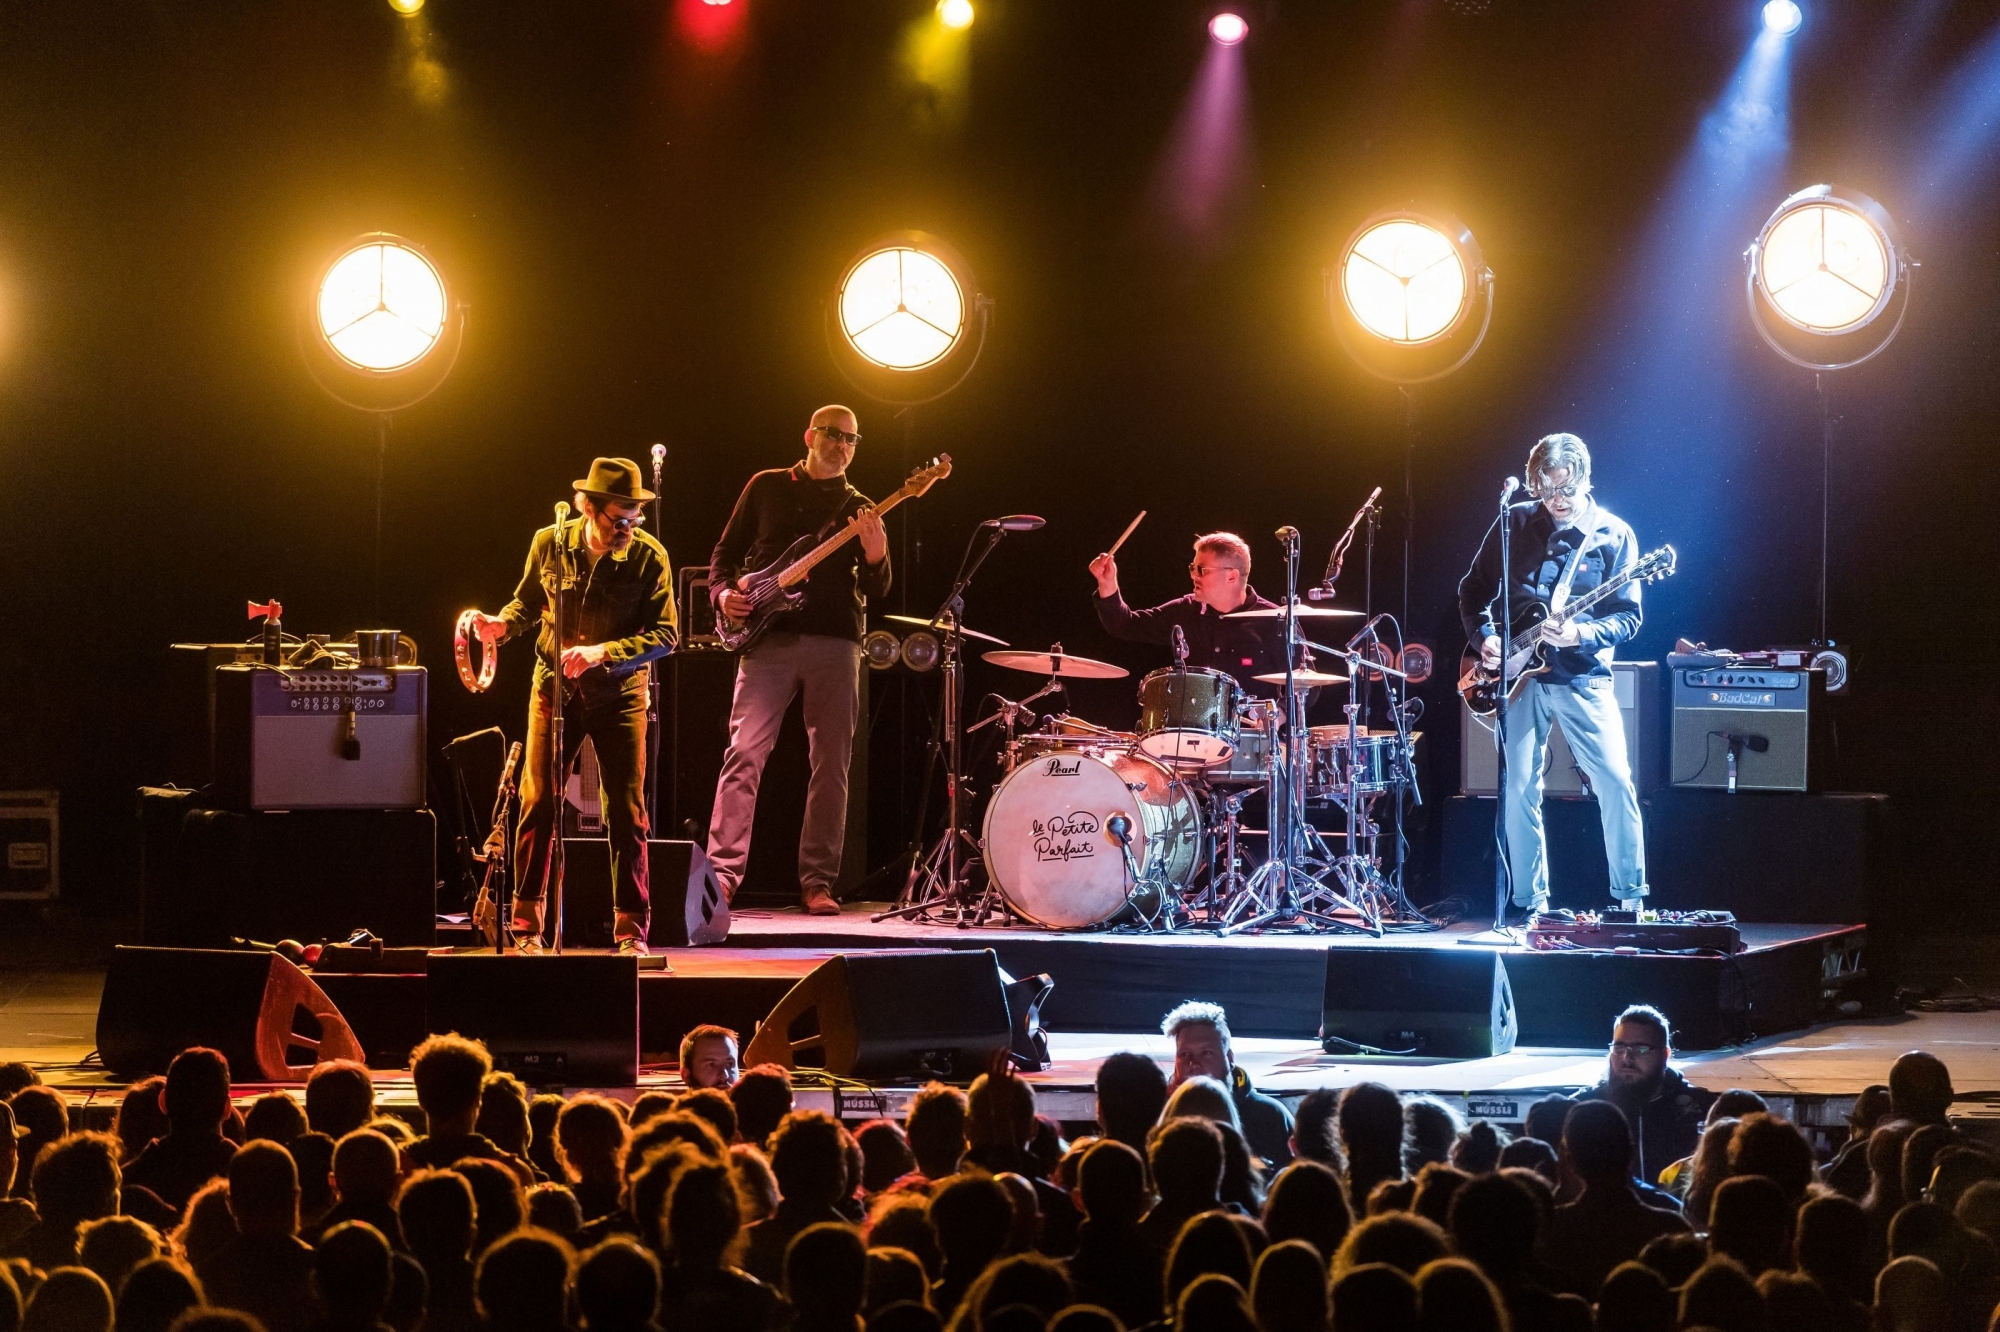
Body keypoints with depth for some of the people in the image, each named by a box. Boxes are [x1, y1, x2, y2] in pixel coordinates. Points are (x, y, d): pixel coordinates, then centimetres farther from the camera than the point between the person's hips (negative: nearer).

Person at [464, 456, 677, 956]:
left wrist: (602, 652, -25)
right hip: (554, 687, 1)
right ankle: (526, 925, 4)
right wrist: (501, 625, -9)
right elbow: (528, 601, 13)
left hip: (619, 694, -1)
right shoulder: (549, 544, -4)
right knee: (538, 804, -3)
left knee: (626, 812, -2)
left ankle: (630, 929, 6)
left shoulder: (649, 557, -11)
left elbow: (664, 634, -14)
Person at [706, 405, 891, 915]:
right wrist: (724, 594, -5)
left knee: (832, 764, 0)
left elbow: (877, 591, 7)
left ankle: (817, 882, 5)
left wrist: (875, 556, -14)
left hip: (835, 643, 2)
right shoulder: (768, 487, 12)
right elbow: (726, 551, 15)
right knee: (744, 752, -11)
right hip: (769, 637, -2)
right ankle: (722, 874, -13)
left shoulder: (858, 509, 14)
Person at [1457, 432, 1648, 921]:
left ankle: (1628, 898, -1)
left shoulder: (1613, 535, -2)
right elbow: (1473, 590, 12)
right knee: (1519, 790, 0)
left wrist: (1581, 634, -23)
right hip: (1518, 676, 2)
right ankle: (1529, 902, 10)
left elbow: (1628, 617, -6)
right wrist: (1484, 637, -5)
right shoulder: (1514, 523, 4)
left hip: (1583, 676, -2)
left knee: (1615, 782, -10)